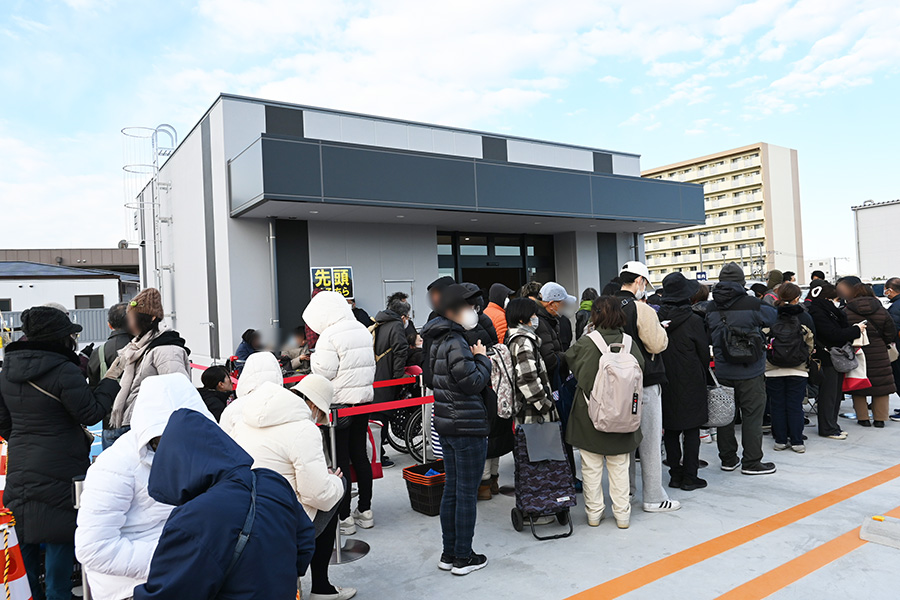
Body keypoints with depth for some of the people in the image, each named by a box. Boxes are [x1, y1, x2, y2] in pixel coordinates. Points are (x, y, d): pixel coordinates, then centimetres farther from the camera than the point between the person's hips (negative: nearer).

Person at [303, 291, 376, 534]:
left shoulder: (329, 336, -15)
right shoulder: (363, 330, 10)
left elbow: (324, 372, -15)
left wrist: (313, 359, 2)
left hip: (339, 403, -8)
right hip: (364, 399, 8)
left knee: (340, 460, 1)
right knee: (360, 455, 14)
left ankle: (344, 517, 7)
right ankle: (365, 511, 23)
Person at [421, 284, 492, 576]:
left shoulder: (439, 341, 11)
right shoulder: (455, 343, -21)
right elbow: (473, 383, -20)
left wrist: (474, 359, 8)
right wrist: (482, 358, -6)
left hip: (447, 425, 10)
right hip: (468, 426, -10)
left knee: (451, 489, 16)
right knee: (467, 492, 3)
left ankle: (449, 553, 27)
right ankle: (463, 557, 14)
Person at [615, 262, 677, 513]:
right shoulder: (642, 309, -17)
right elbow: (657, 344, -14)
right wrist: (661, 331, 4)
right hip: (645, 383, -7)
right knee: (649, 440, 3)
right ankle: (654, 498, 11)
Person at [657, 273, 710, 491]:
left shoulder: (658, 318, -3)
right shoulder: (693, 320, -12)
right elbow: (704, 352, -3)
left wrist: (663, 374, 14)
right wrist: (702, 376, 14)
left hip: (666, 383, 4)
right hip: (690, 383, -4)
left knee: (671, 431, 11)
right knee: (691, 431, 5)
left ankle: (675, 474, 19)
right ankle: (689, 477, 10)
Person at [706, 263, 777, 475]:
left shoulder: (711, 308, -1)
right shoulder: (751, 304, -14)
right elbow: (772, 316, 3)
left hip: (722, 371, 4)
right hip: (750, 372, -4)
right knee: (752, 414, 5)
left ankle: (728, 459, 22)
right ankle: (751, 462, 10)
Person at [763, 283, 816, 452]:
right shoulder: (804, 317, -4)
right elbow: (811, 343, 5)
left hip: (773, 369, 0)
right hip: (798, 369, 0)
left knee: (777, 405, 7)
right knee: (795, 406, 5)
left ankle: (780, 440, 13)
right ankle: (797, 442, 8)